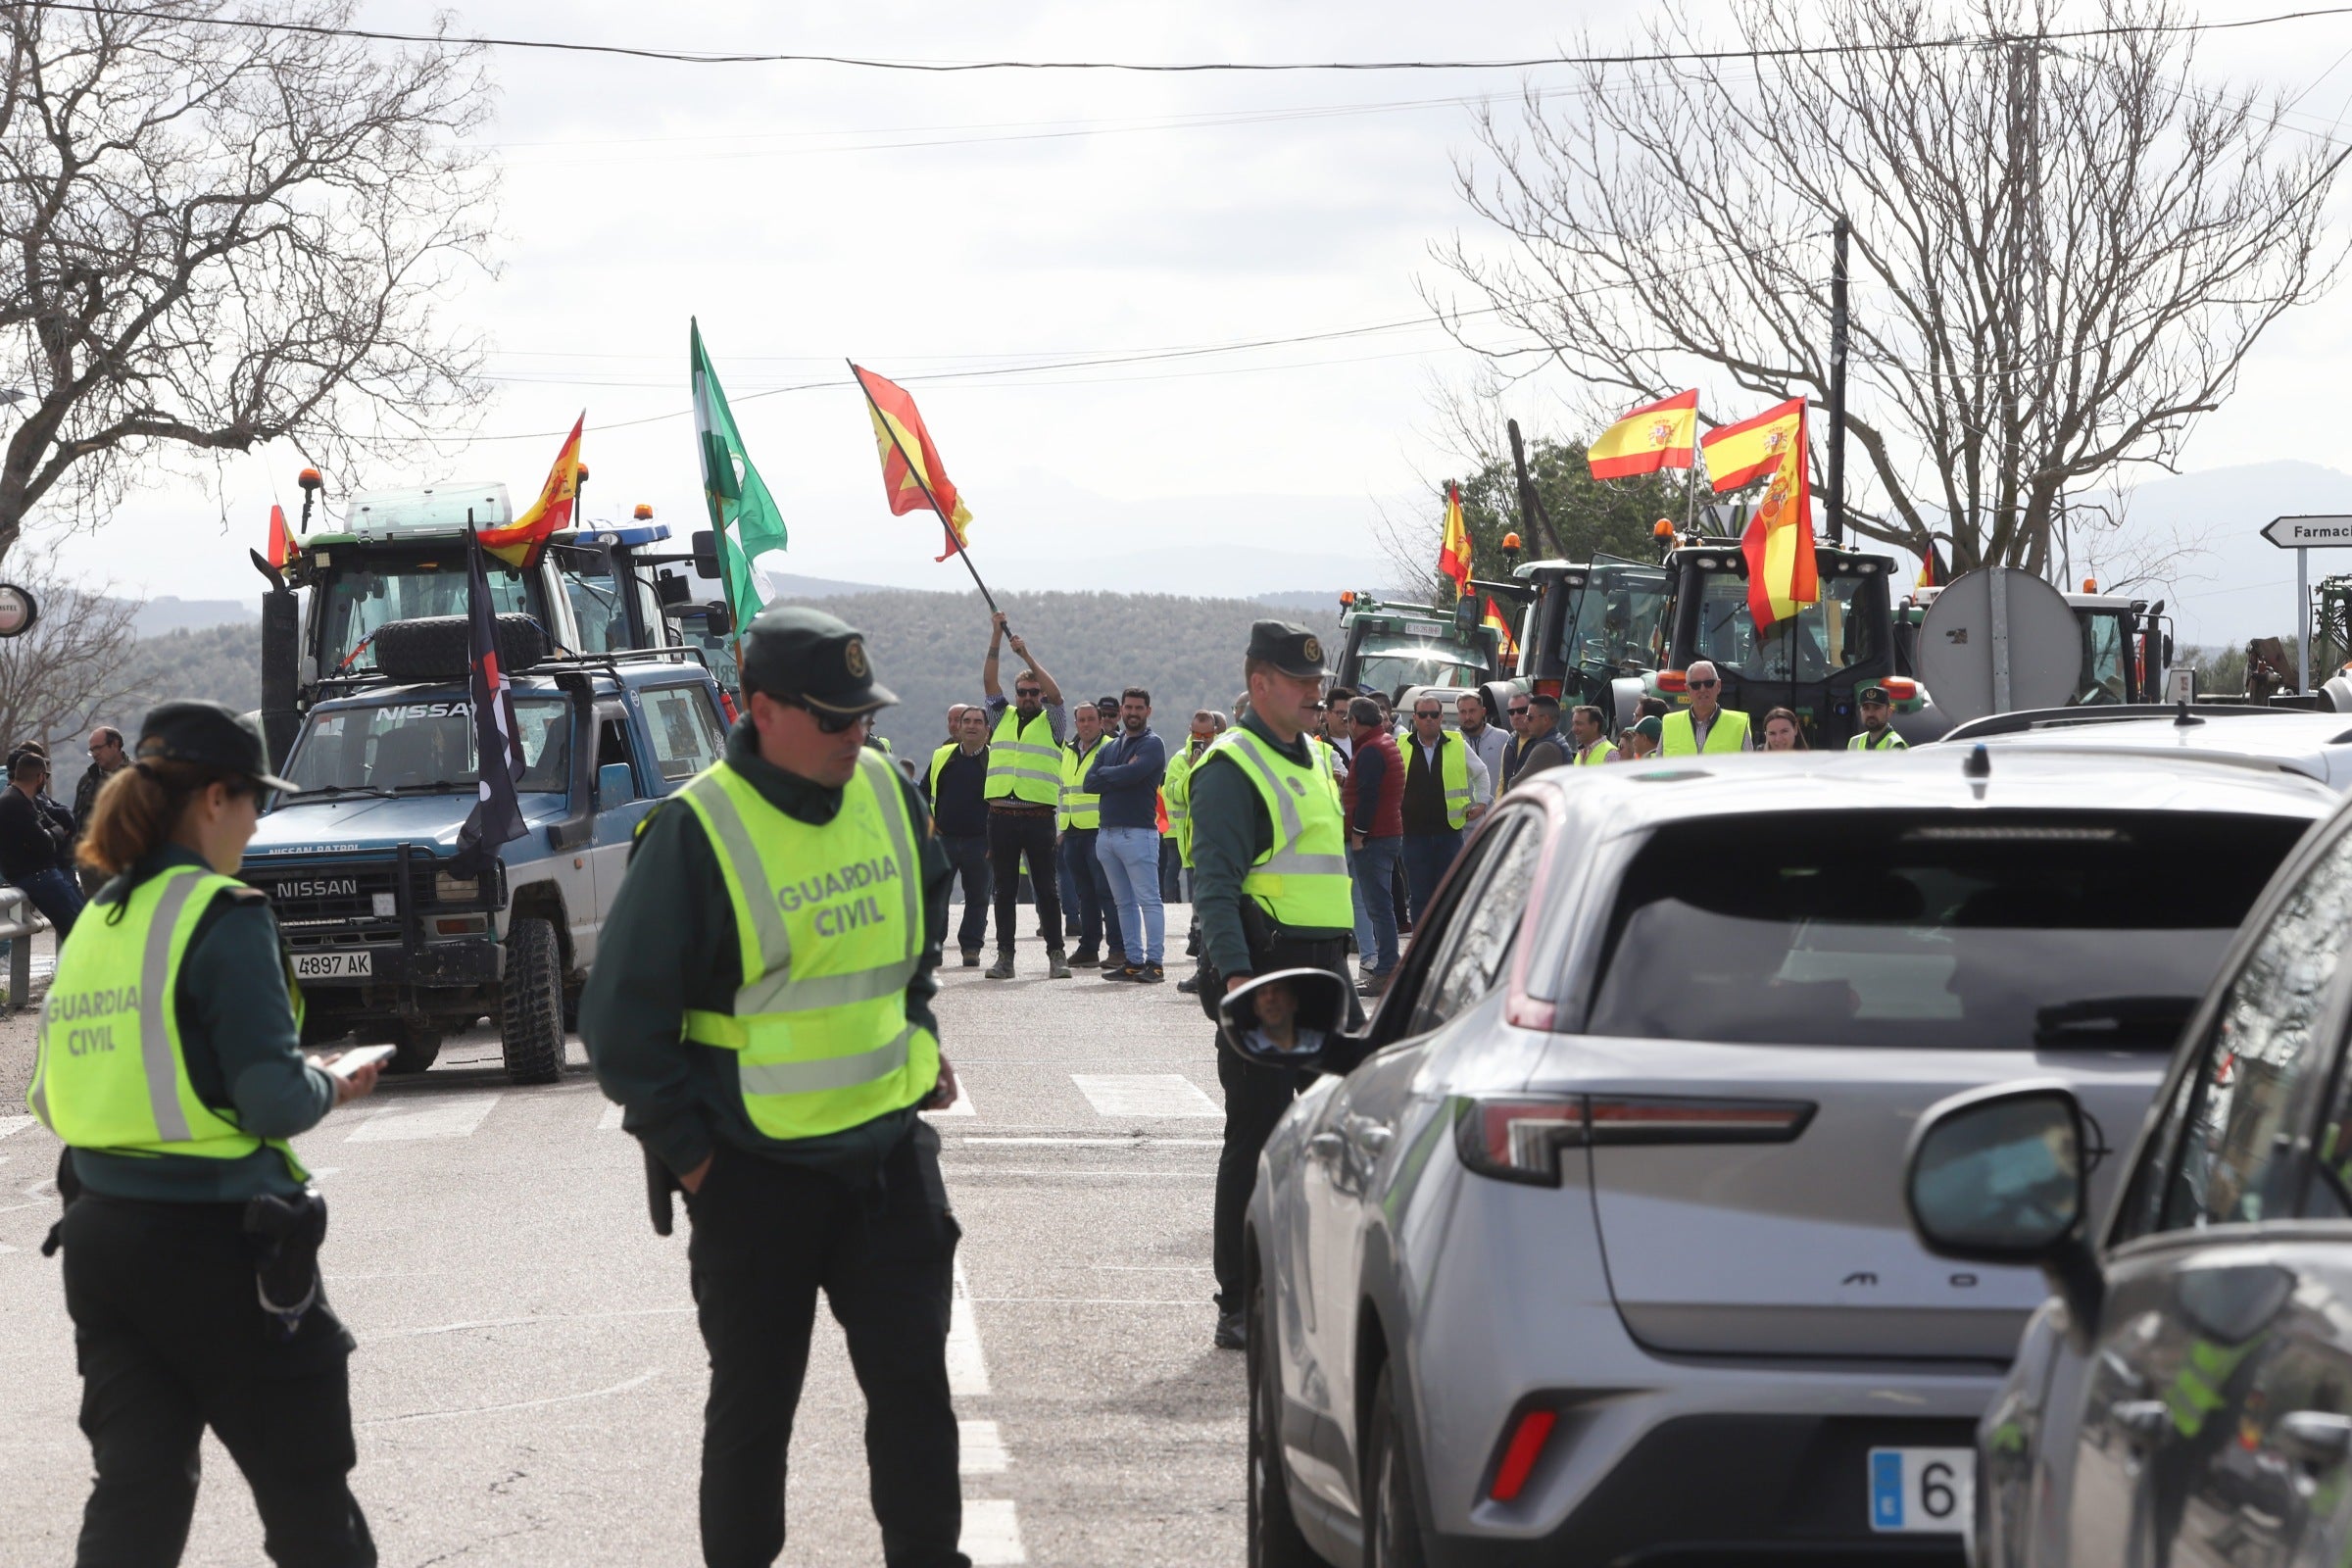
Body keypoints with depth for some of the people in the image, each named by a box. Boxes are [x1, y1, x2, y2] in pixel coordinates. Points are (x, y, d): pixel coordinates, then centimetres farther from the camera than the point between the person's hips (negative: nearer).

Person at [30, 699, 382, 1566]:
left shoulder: (94, 924, 9)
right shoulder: (223, 918, -13)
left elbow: (56, 1098, 14)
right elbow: (274, 1103, -19)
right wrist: (331, 1088, 3)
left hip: (99, 1235, 7)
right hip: (217, 1241, -7)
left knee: (134, 1494, 7)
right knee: (308, 1497, 6)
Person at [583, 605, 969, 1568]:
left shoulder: (885, 793, 1)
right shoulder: (698, 830, -17)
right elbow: (623, 1012, -13)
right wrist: (683, 1148, -11)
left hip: (888, 1146, 5)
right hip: (757, 1165, -5)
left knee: (914, 1378, 8)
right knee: (754, 1399, 7)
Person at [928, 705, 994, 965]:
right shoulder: (942, 757, 9)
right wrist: (927, 822, 5)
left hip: (980, 842, -2)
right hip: (943, 838, 2)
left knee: (977, 897, 4)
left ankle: (971, 947, 12)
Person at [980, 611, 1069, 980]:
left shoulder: (1051, 723, 8)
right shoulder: (1003, 718, 16)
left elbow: (1055, 693, -8)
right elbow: (989, 682, 7)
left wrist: (1026, 655, -11)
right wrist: (996, 639, -1)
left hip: (1038, 816, -3)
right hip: (1001, 815, 3)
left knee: (1046, 888, -1)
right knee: (1004, 890, 5)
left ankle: (1056, 955, 1)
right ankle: (1005, 956, 7)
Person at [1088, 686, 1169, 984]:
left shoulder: (1152, 744, -1)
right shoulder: (1110, 747, 19)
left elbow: (1133, 773, -19)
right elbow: (1089, 782, 7)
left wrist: (1106, 774, -1)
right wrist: (1120, 776, -6)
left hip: (1138, 833, -7)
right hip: (1107, 833, 7)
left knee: (1148, 899, -8)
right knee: (1124, 901, 8)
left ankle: (1155, 962, -11)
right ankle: (1134, 961, 11)